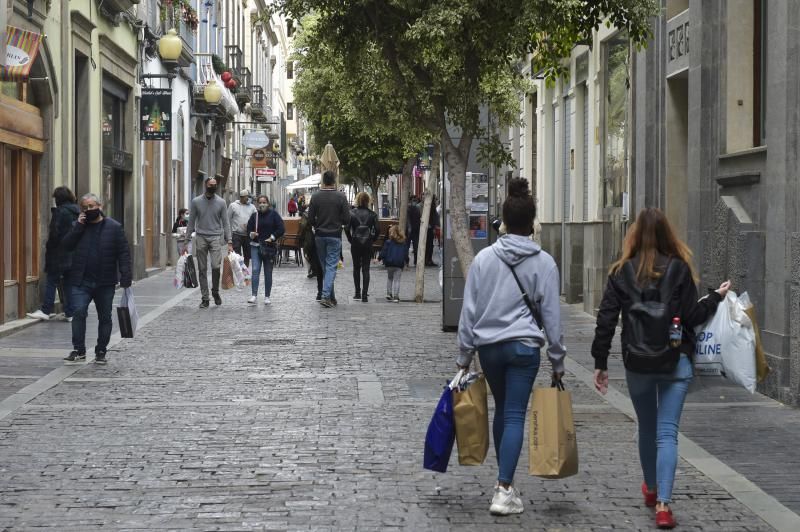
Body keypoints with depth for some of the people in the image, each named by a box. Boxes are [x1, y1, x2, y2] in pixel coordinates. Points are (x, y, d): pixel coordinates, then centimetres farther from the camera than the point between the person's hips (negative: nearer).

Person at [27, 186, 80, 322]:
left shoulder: (60, 212, -12)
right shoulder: (77, 212, 9)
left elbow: (54, 234, -15)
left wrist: (49, 249, -6)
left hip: (59, 254, -7)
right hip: (74, 254, 7)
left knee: (52, 281, -1)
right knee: (69, 282, 10)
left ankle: (46, 310, -3)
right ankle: (70, 312, 9)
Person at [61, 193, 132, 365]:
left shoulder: (114, 227, 0)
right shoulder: (79, 226, 9)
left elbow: (124, 253, -4)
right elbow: (67, 245, -2)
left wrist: (125, 278, -12)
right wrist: (78, 226, -10)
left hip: (105, 283, -1)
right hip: (81, 282, 1)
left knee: (105, 317, 7)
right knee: (79, 312, -12)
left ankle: (101, 352, 18)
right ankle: (79, 350, -7)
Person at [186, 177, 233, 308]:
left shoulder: (221, 202, 5)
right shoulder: (196, 202, 5)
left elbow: (226, 222, 5)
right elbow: (191, 222, 9)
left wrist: (229, 241, -2)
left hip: (215, 238, -1)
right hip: (201, 238, 1)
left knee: (216, 266, -16)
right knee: (202, 270, 2)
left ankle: (215, 292, 8)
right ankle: (205, 298, 8)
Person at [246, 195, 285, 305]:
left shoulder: (273, 214, 1)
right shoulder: (254, 215, 7)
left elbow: (281, 229, -2)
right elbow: (249, 228, 12)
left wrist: (272, 237, -10)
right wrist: (251, 234, -10)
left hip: (269, 247, -1)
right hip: (256, 246, 1)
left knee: (268, 272, 6)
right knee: (255, 270, -12)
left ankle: (267, 297, 13)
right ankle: (254, 296, -17)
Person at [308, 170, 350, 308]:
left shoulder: (315, 196, -3)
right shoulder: (341, 197, -9)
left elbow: (310, 218, -2)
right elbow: (347, 219, -8)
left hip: (319, 235, 2)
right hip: (335, 236, -2)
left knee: (325, 266, 13)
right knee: (331, 266, -2)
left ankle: (331, 297, 18)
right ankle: (326, 295, -15)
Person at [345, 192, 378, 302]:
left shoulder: (352, 213, -5)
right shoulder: (372, 214, -3)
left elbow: (347, 229, -9)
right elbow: (376, 230, -6)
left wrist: (351, 240, 4)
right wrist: (372, 240, 6)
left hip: (355, 244, 0)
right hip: (367, 244, 0)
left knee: (356, 268, 14)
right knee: (366, 269, 2)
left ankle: (358, 292, 16)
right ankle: (364, 295, -5)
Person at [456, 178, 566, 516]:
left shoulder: (484, 258, 0)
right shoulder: (544, 263, -4)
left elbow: (469, 309, 3)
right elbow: (552, 315, -1)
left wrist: (464, 355, 10)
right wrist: (557, 361, 6)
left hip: (488, 346, 3)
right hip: (524, 346, -2)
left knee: (502, 410, 18)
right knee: (515, 415, -3)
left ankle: (505, 482, 26)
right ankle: (504, 490, -9)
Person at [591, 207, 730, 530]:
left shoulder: (622, 272, -1)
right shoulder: (679, 268, -5)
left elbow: (606, 320, -2)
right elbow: (692, 317, -6)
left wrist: (600, 363, 4)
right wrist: (716, 297, 11)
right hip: (676, 361, -2)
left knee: (646, 427, 20)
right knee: (667, 432, -3)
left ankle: (651, 488, 39)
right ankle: (663, 504, -14)